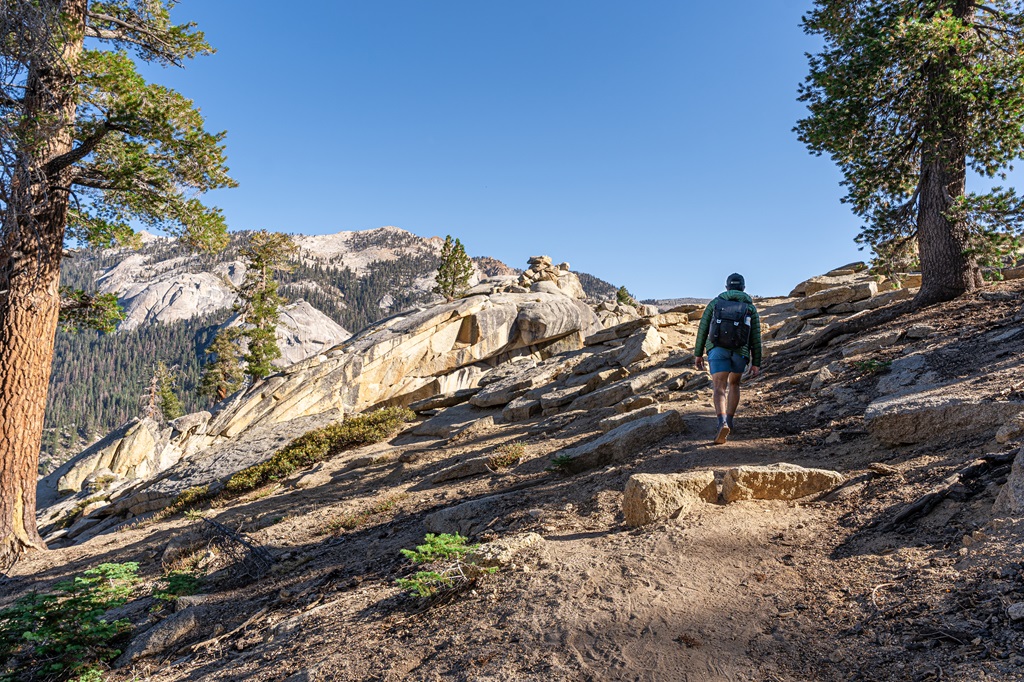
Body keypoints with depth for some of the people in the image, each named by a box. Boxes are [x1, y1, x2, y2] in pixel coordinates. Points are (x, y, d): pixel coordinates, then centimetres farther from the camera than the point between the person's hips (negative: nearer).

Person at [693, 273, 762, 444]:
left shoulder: (715, 303, 13)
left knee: (720, 389, -9)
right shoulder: (750, 307, 13)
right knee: (734, 384, 25)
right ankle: (729, 421, 27)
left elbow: (703, 329, 7)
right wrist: (756, 363, 9)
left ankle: (722, 424, -32)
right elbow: (755, 338, 7)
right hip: (740, 352, 1)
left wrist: (698, 354, 11)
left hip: (717, 349, -1)